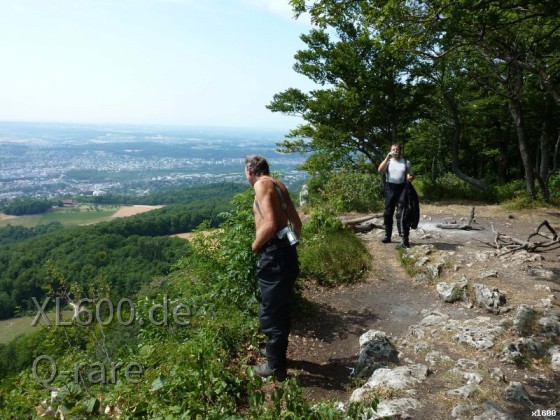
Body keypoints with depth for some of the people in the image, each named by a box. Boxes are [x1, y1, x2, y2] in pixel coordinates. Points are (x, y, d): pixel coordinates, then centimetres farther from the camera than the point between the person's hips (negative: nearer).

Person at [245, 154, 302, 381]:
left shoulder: (262, 184, -11)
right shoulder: (279, 185, 15)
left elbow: (270, 224, -23)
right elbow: (297, 221, 19)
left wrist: (255, 245, -7)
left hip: (274, 256, -9)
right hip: (286, 252, 9)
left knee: (270, 313, 5)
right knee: (280, 309, 22)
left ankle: (275, 366, 19)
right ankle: (277, 352, 39)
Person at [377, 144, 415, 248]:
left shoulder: (406, 162, 10)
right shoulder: (388, 161, 9)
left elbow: (411, 175, 15)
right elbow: (380, 170, -10)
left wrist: (410, 178, -9)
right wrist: (387, 158, -15)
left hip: (402, 188, -1)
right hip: (390, 188, 2)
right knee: (388, 213, 6)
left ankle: (405, 239, -4)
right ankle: (388, 236, 18)